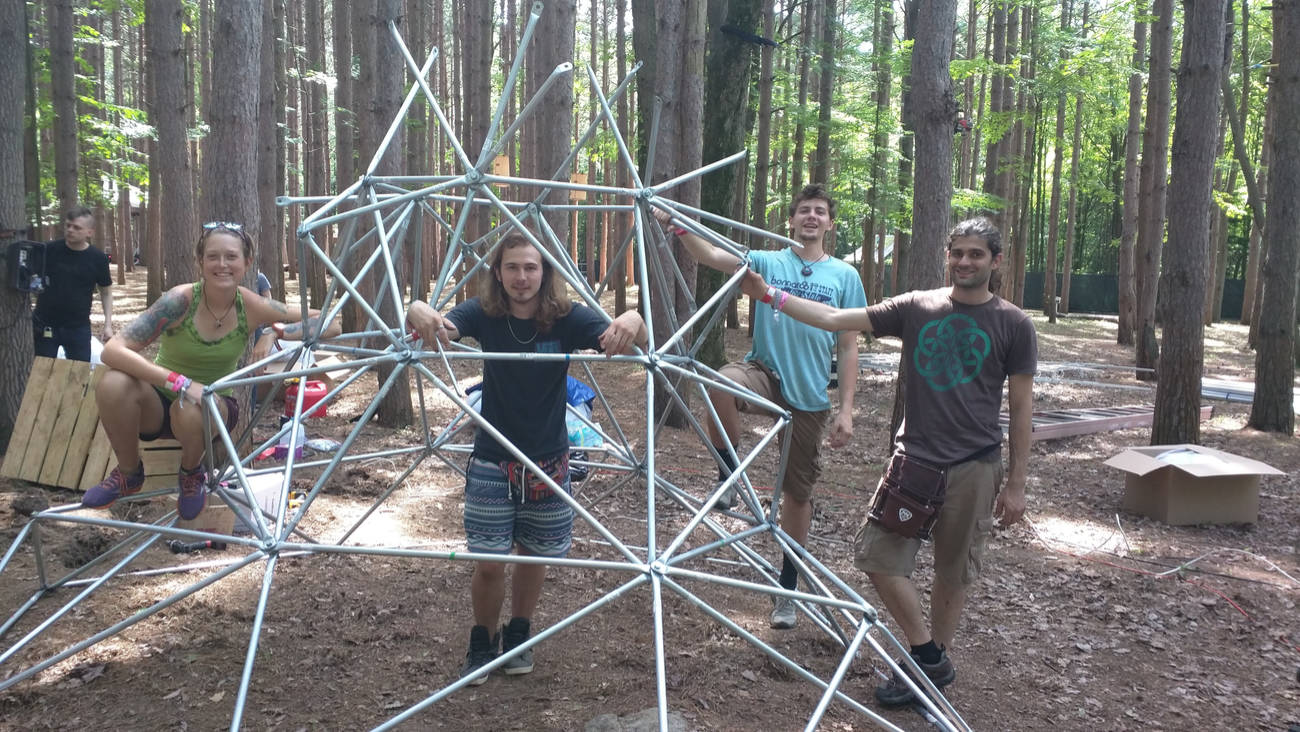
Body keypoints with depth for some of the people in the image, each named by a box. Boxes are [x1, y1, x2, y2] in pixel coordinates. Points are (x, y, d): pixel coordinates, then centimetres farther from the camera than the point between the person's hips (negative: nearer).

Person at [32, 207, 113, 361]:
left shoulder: (97, 258, -3)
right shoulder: (49, 250, -5)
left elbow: (106, 291, 7)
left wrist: (108, 324, -1)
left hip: (79, 327, 0)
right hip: (44, 327, 0)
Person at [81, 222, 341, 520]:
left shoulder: (251, 306, -15)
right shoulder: (181, 299, -22)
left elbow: (330, 325, -13)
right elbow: (113, 350, -31)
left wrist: (275, 332, -27)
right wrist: (180, 382, -41)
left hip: (212, 405, 0)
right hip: (161, 401, 0)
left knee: (191, 411, -36)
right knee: (113, 385, -32)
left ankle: (192, 474, -2)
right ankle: (129, 473, -4)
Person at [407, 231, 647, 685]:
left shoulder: (567, 319, -13)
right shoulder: (484, 314, -10)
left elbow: (638, 342, -23)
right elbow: (439, 327, -27)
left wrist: (632, 321, -48)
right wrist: (420, 314, -51)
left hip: (547, 462, 1)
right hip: (492, 461, -1)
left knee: (534, 556, 13)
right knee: (488, 563, -2)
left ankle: (518, 636, 39)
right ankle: (481, 644, 25)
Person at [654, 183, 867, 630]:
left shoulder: (844, 276, 4)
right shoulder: (767, 262, 3)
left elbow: (848, 347, 4)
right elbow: (712, 257, -12)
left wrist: (846, 409, -3)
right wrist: (678, 227, -30)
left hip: (809, 395, 1)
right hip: (764, 372, -1)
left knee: (798, 492, 9)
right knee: (721, 384, -37)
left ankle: (787, 588, 27)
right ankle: (729, 473, -13)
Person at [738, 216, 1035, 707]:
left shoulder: (1013, 325, -1)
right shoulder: (917, 308, 3)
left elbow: (1021, 408, 1)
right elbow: (836, 320, 1)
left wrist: (1015, 483, -1)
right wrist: (770, 295, -6)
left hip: (974, 467, -2)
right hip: (914, 457, 3)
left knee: (953, 570, 8)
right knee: (876, 552, -1)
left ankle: (934, 659, 28)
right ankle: (929, 656, 15)